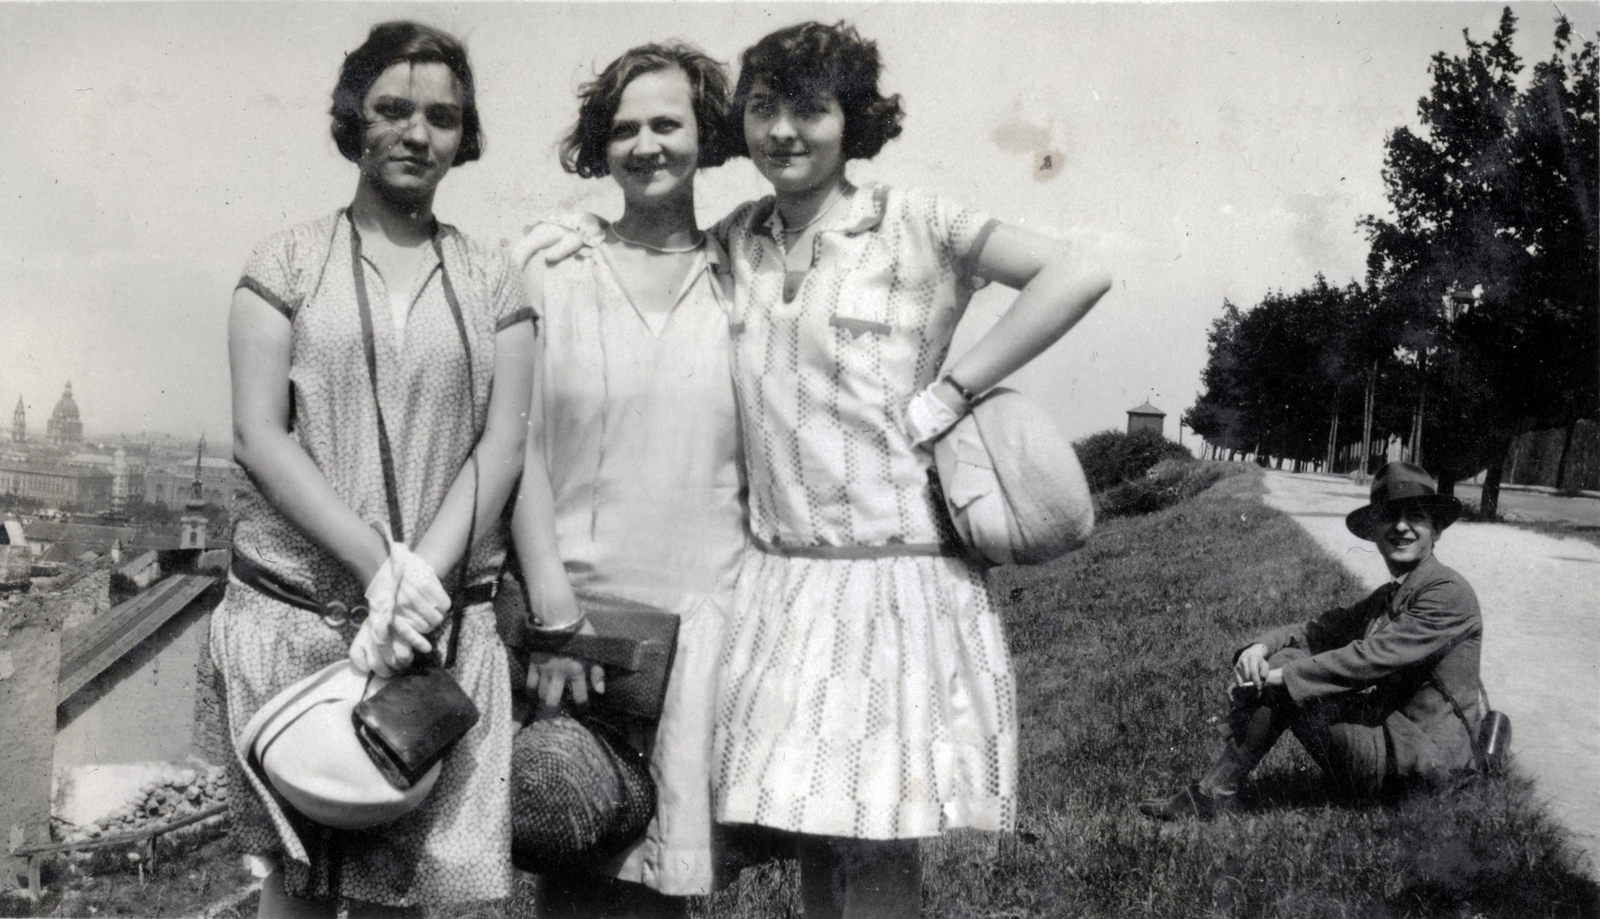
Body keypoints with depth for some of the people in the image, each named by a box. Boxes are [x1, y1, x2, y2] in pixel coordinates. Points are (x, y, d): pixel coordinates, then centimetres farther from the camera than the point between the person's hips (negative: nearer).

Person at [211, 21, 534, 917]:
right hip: (296, 604, -1)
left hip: (444, 618, 1)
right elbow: (259, 436, -3)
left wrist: (420, 575, -13)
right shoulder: (290, 261, 5)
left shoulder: (492, 279, 10)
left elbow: (502, 447, 2)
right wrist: (378, 563, -15)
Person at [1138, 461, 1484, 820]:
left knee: (1288, 680, -19)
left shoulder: (1450, 593, -12)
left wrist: (1280, 678, -20)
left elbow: (1374, 657, -22)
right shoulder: (1386, 598, 17)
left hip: (1425, 758, -8)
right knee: (1284, 659, -6)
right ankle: (1214, 790, -12)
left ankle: (1215, 792, -11)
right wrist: (1260, 648, -12)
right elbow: (1315, 631, 10)